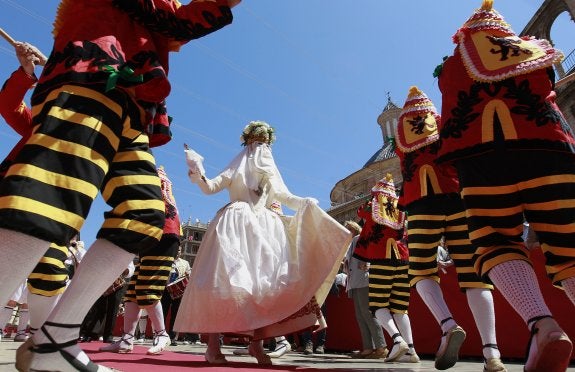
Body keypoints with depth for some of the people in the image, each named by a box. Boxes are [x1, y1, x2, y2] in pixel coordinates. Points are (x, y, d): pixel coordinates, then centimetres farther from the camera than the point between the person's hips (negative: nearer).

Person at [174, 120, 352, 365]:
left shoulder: (271, 173, 24)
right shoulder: (236, 166, 13)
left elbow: (286, 197, 24)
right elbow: (211, 187, 5)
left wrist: (306, 203, 7)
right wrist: (198, 176, -15)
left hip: (263, 227, 4)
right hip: (236, 225, -4)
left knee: (264, 281, -8)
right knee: (225, 277, -16)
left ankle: (257, 341, -2)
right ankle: (213, 343, -11)